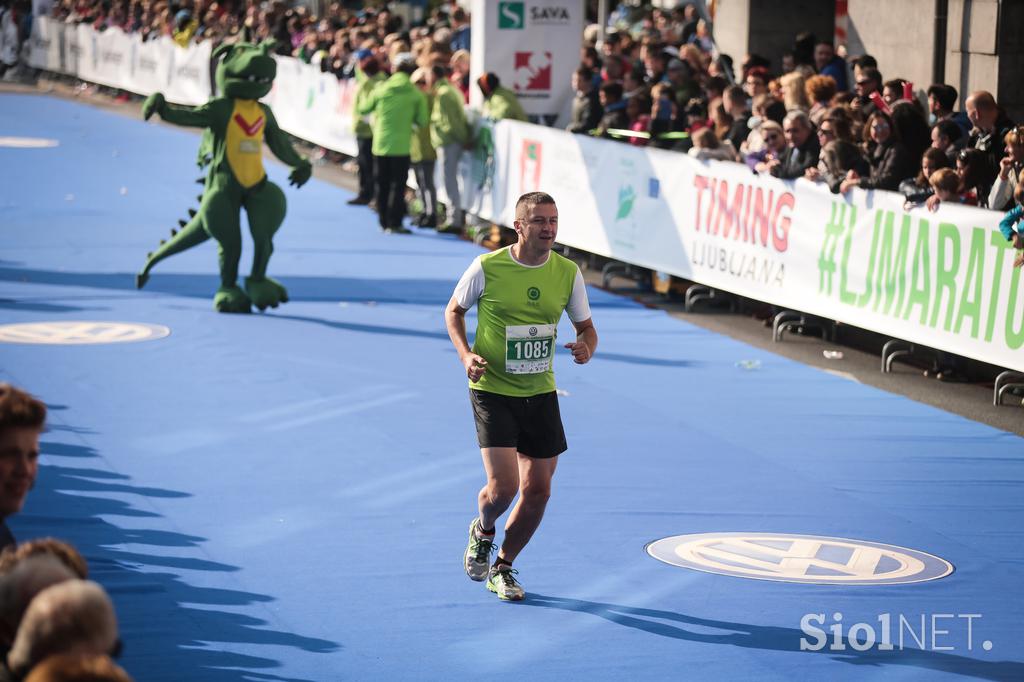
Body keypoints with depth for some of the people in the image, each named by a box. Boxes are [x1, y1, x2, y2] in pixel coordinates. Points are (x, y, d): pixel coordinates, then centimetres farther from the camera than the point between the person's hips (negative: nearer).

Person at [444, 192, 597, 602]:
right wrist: (465, 354, -12)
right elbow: (454, 311, 4)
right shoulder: (487, 268, -12)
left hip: (540, 394, 4)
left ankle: (503, 567, 27)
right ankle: (482, 531, 21)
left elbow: (586, 326, 10)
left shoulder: (568, 272, -2)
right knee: (503, 487, -15)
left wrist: (586, 348, -14)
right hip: (492, 391, -4)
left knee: (537, 491, 5)